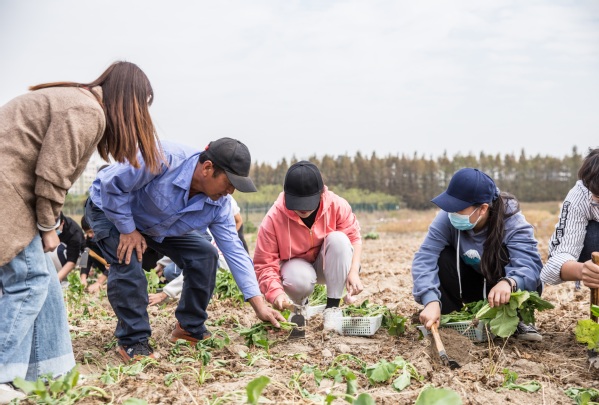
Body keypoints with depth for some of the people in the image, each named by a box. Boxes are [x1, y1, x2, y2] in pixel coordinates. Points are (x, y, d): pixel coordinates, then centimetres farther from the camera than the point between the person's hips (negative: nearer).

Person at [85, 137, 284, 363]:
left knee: (205, 255, -6)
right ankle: (132, 341, -12)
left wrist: (259, 305, -20)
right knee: (128, 262, -30)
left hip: (158, 226, 6)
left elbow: (234, 250, -16)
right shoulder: (163, 160, -41)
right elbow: (111, 185, -32)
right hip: (109, 209, -6)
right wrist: (128, 230, -26)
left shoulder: (219, 203, -19)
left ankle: (191, 329, 9)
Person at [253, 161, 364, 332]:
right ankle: (299, 306, 3)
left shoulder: (337, 205, -22)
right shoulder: (273, 218, -26)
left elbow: (354, 237, -11)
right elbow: (264, 264, -23)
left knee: (338, 239, -31)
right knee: (300, 280, -38)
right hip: (296, 266, -2)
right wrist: (276, 292, -41)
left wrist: (354, 271, -27)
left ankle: (332, 307, -21)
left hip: (327, 266, 2)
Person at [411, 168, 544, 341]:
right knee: (442, 258, -28)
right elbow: (425, 258, -36)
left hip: (499, 289, -1)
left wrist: (509, 282, -67)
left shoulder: (512, 223, -30)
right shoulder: (447, 218, -27)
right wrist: (431, 301, -52)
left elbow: (530, 265, -43)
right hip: (468, 285, 2)